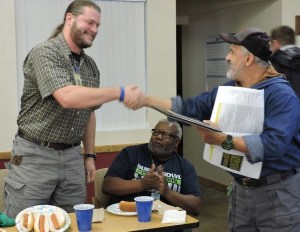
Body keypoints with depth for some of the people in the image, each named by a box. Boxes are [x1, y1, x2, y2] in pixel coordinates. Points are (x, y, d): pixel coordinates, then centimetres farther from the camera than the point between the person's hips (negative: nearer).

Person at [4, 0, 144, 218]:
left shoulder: (91, 66, 9)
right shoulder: (44, 53, -14)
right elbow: (67, 97, -29)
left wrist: (90, 155, 14)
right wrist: (120, 93, -27)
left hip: (72, 157, 6)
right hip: (35, 155, -6)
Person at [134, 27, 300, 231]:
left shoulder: (281, 95, -18)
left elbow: (273, 144, -30)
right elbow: (190, 108, 11)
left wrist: (224, 140, -31)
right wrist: (146, 100, 6)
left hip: (277, 192, -7)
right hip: (241, 189, 7)